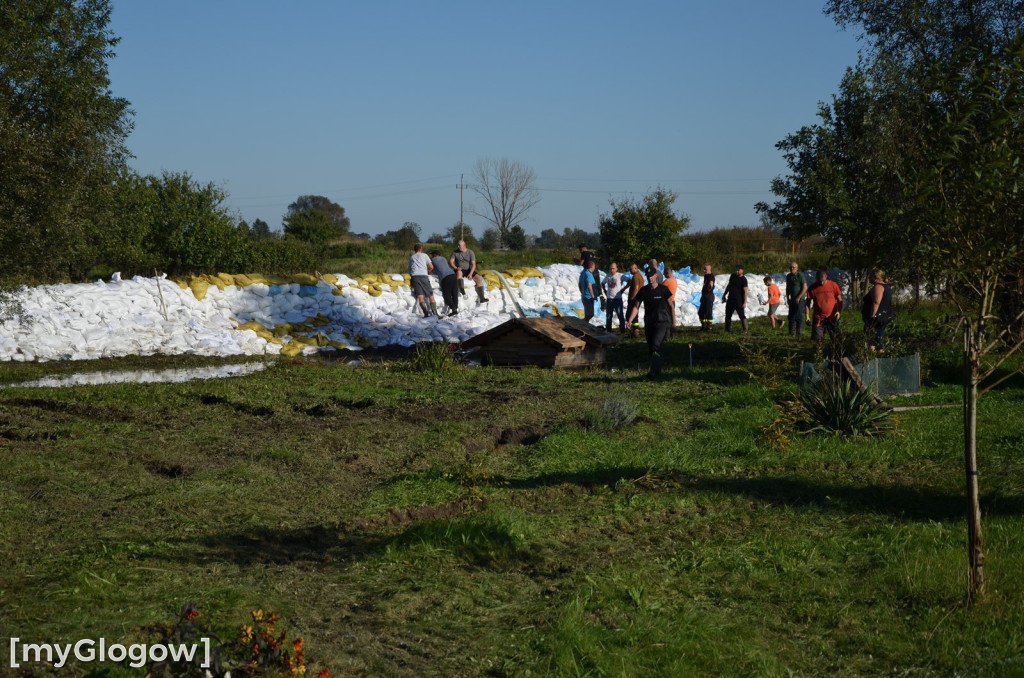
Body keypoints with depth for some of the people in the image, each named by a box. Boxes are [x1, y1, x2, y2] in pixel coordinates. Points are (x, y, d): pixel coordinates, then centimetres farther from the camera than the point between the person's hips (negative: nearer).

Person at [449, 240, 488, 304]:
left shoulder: (470, 252, -4)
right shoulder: (455, 252, -1)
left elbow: (473, 264, -12)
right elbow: (451, 261, -7)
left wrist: (471, 273, -27)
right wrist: (456, 268, -27)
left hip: (469, 270, 1)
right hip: (460, 270, -1)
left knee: (479, 278, -22)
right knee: (459, 272, -39)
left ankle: (481, 298, -27)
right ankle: (463, 292, -54)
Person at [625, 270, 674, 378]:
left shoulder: (663, 289, -3)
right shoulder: (643, 291, 5)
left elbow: (671, 305, 5)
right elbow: (636, 307, 6)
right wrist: (629, 320, -6)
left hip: (662, 322, -5)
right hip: (649, 323, 5)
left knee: (656, 345, -21)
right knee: (650, 349, 9)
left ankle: (653, 372, -28)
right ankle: (658, 371, 24)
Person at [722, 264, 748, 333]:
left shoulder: (743, 279, -12)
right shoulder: (733, 276, 8)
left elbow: (745, 291, -15)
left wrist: (744, 302, -20)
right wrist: (725, 294, 22)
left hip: (739, 301, -7)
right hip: (730, 299, 7)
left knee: (742, 315, -7)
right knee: (728, 315, 12)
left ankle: (745, 330, -4)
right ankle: (728, 329, 22)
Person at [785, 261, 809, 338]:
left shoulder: (800, 275, -11)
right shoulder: (788, 276, 10)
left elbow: (805, 288, -14)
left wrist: (798, 298, -16)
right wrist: (787, 298, 12)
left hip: (800, 299, -7)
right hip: (792, 300, 7)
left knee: (798, 315, -10)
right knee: (791, 316, 7)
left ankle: (799, 333, -5)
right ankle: (792, 332, 17)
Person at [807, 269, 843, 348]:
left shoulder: (833, 285, -3)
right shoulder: (812, 288, -2)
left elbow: (839, 300, 3)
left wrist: (838, 312, -11)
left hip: (832, 318, -1)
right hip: (818, 318, 1)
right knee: (818, 339, -1)